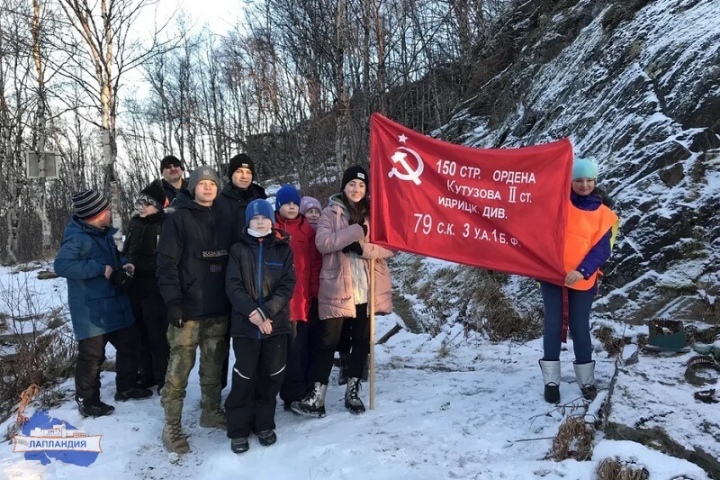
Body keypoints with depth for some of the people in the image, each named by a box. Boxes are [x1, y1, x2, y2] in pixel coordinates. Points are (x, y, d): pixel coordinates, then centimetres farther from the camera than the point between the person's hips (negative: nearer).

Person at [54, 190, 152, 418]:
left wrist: (122, 264, 1)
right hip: (91, 310, -9)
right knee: (92, 355, -1)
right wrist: (102, 269, -29)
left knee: (129, 343, 17)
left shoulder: (103, 233, 9)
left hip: (114, 303, 9)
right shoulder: (77, 237, -19)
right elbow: (62, 265, -31)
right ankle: (87, 402, 16)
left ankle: (126, 387, 33)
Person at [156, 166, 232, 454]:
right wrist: (173, 300, -17)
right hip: (188, 307, -5)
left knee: (214, 365, 14)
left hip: (219, 308, 5)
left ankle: (211, 411, 30)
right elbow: (166, 262, -9)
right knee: (180, 367, -2)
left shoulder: (222, 220, 13)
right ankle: (172, 426, 10)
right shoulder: (179, 218, -4)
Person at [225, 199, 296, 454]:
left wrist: (265, 312, -14)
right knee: (244, 377, 0)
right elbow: (233, 286, -3)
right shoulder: (238, 249, 5)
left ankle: (264, 425, 24)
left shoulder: (283, 249, 6)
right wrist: (252, 312, -16)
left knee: (271, 376, 7)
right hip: (245, 324, -1)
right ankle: (239, 430, 14)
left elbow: (287, 286, -3)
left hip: (276, 322, 1)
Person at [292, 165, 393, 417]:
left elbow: (389, 247, 0)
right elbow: (323, 242, -15)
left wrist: (361, 247, -17)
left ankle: (353, 391, 26)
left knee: (362, 340, 12)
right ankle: (317, 396, 7)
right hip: (338, 288, -3)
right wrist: (358, 230, -18)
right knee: (329, 341, -1)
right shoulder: (330, 213, 1)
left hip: (368, 289, 3)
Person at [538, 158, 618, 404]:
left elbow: (601, 249, -4)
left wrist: (582, 271, -19)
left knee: (579, 329, 5)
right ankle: (551, 381, 12)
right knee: (553, 326, 2)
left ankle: (587, 380, 23)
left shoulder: (603, 213, 3)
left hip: (582, 279, 0)